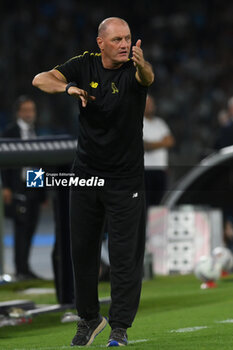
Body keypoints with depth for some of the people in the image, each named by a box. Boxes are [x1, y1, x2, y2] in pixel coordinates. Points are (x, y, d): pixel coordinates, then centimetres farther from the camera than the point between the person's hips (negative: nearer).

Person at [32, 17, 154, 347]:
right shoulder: (86, 64, -3)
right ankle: (89, 318, 26)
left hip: (126, 178, -4)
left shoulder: (132, 70, -14)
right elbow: (40, 80, -6)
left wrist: (142, 65, -63)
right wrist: (68, 88, -27)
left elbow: (148, 77, -38)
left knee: (125, 254, -4)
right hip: (86, 172, 4)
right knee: (82, 248, 11)